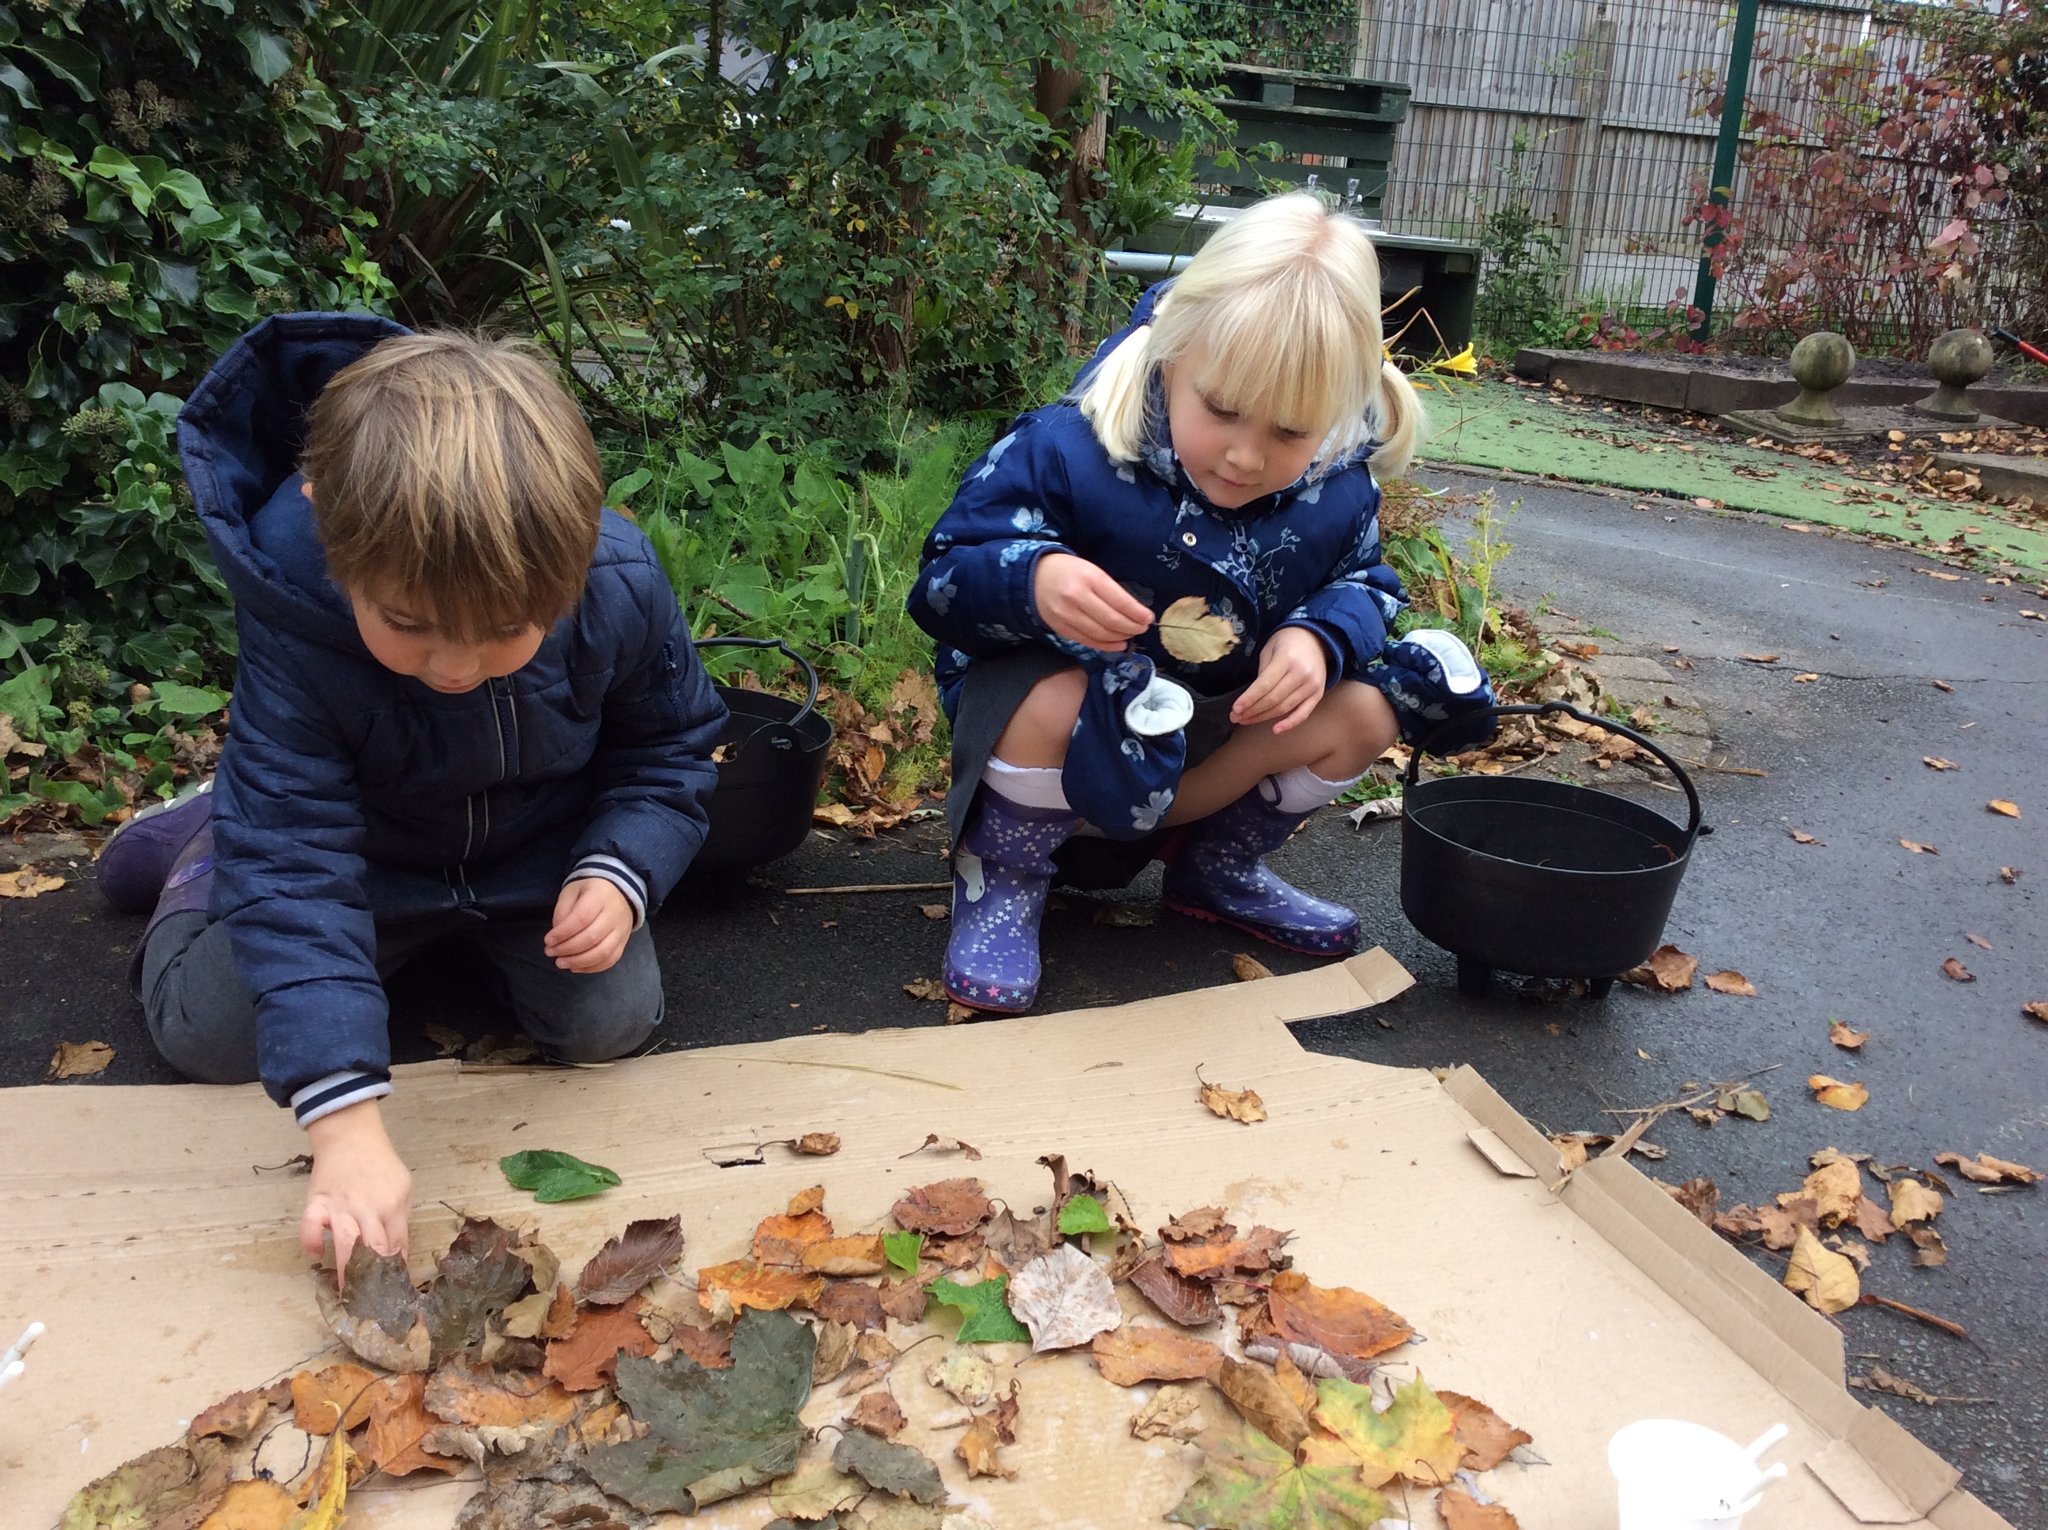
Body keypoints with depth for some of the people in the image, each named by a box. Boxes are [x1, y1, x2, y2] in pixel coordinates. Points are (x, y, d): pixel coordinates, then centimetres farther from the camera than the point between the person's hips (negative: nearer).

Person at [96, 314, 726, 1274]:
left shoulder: (622, 585, -32)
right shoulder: (290, 626, -39)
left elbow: (667, 753, -12)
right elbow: (295, 867, -39)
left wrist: (620, 875, -32)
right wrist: (345, 1125, -46)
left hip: (544, 856, 1)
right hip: (367, 854, -1)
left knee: (611, 1021, -12)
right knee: (207, 1031, -5)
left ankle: (486, 933, 22)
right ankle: (213, 843, 28)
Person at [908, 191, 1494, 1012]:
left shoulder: (1336, 491, -13)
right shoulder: (1068, 453, -26)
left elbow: (1364, 583, 3)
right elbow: (943, 580, -21)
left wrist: (1319, 638, -23)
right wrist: (1032, 581, -46)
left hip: (1225, 721, 5)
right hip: (1077, 697, -4)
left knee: (1363, 715, -13)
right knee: (1054, 708, -38)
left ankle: (1216, 867, 11)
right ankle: (1002, 878, -5)